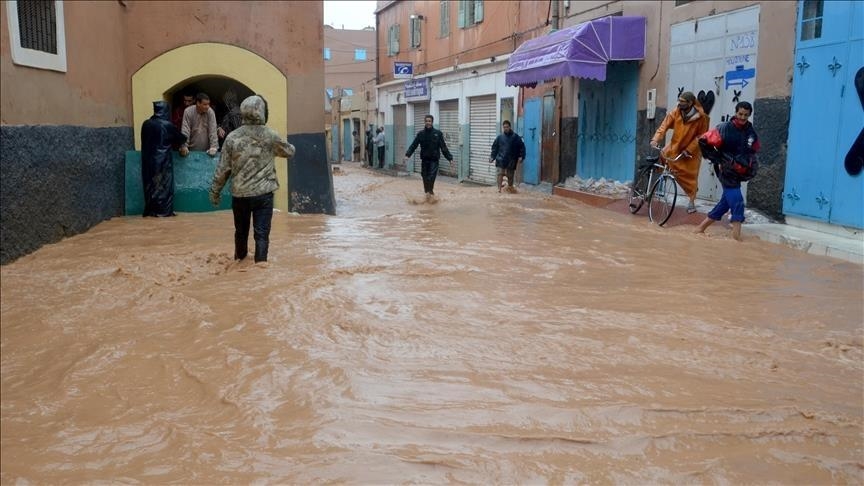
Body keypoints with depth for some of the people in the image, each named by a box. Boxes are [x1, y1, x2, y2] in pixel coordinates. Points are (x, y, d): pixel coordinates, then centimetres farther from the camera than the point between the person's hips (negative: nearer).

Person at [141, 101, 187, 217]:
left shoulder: (146, 124, 3)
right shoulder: (167, 125, -10)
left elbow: (145, 141, 15)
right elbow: (181, 138, 3)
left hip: (148, 159, 5)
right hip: (163, 159, -5)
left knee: (150, 184, 11)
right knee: (164, 184, 2)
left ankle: (150, 210, 14)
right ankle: (164, 211, 3)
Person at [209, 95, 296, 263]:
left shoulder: (232, 137, -5)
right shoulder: (270, 136, -6)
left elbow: (222, 169, -1)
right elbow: (289, 152, 11)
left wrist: (215, 192, 10)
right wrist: (290, 146, 35)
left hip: (240, 194, 2)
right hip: (264, 194, -2)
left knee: (241, 231, 20)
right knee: (261, 233, 0)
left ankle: (239, 260, 40)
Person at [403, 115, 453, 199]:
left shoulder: (438, 133, -1)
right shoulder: (420, 134, 3)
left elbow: (443, 147, -1)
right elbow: (413, 145, -3)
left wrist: (449, 158, -7)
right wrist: (408, 155, -17)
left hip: (434, 159, -2)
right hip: (424, 159, 2)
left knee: (431, 176, -15)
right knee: (425, 177, 6)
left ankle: (430, 191, -7)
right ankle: (428, 191, 20)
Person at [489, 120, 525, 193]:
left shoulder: (516, 137, 1)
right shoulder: (499, 137, 6)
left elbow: (521, 147, 2)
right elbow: (495, 148, 10)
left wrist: (521, 157, -9)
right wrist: (492, 157, 0)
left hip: (511, 160, 0)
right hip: (501, 159, 0)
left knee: (510, 175, 10)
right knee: (500, 173, -10)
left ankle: (510, 186, 30)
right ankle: (499, 188, -9)